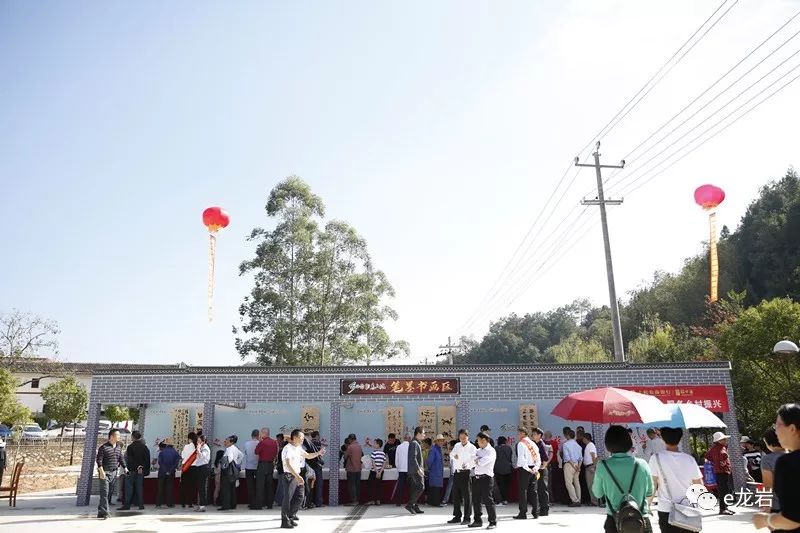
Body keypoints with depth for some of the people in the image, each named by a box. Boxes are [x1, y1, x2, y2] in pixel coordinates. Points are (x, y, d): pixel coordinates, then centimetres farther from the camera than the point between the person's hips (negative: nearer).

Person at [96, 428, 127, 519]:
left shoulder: (119, 447, 11)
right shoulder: (104, 447, -8)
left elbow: (121, 459, 18)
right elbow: (99, 460, -11)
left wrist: (124, 468, 12)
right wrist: (101, 471, -19)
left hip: (114, 472, 6)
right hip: (105, 472, -6)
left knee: (110, 492, 7)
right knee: (104, 492, -10)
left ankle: (101, 511, 17)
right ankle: (103, 512, -9)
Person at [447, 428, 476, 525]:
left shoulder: (472, 448, -6)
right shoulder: (457, 446, 11)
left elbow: (474, 461, -15)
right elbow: (451, 454, 17)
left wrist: (467, 465, -34)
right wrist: (454, 456, -6)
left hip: (466, 473, -6)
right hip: (456, 473, 6)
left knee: (467, 496, -1)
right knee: (456, 495, 11)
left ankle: (467, 518, 7)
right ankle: (457, 517, 22)